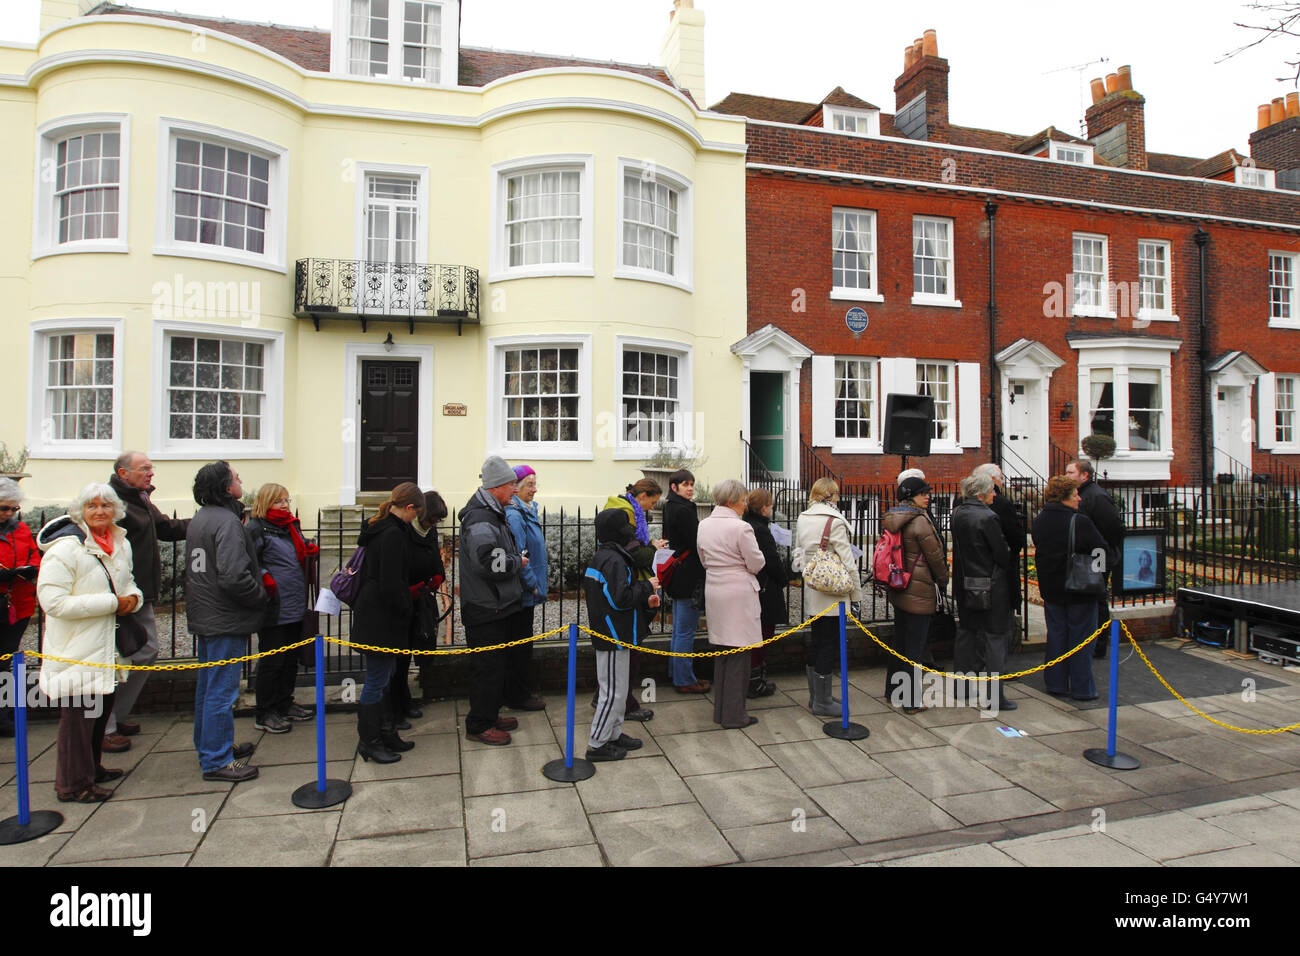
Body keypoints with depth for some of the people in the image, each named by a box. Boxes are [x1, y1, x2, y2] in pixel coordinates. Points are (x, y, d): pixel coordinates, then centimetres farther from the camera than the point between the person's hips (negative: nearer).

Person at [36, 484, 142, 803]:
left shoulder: (121, 544, 7)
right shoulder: (65, 548, -17)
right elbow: (53, 601, -23)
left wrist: (132, 597, -2)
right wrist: (112, 602, -22)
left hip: (105, 645, 8)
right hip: (76, 650, -8)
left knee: (101, 708, 19)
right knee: (78, 714, -1)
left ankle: (90, 767, 37)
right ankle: (72, 784, 14)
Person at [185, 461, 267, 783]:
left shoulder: (198, 519, 12)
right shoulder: (227, 522, -19)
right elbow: (234, 577, -28)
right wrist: (261, 596, -12)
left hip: (204, 617, 10)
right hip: (226, 620, -10)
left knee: (207, 685, 20)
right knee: (222, 690, -2)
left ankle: (209, 746, 34)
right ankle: (217, 761, 6)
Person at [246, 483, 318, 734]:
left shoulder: (291, 526, 15)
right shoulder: (257, 529, -10)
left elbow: (301, 552, 28)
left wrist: (311, 550, 9)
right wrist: (265, 578, -25)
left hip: (295, 607, 8)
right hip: (273, 609, -8)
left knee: (291, 658, 17)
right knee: (272, 661, 0)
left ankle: (285, 704, 31)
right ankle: (264, 715, 12)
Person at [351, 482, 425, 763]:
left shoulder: (380, 528, 11)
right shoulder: (393, 534, -21)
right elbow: (390, 585, -23)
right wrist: (407, 611, -9)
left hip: (373, 613, 10)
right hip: (381, 619, -10)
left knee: (383, 676, 18)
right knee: (377, 681, 2)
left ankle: (386, 734, 30)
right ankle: (369, 742, 15)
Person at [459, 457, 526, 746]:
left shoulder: (491, 513, 13)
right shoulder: (480, 519, -22)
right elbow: (489, 562, -30)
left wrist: (513, 559, 8)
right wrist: (518, 561, -15)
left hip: (496, 604, 10)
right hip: (485, 607, -10)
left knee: (494, 663, 19)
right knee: (488, 665, 0)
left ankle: (490, 714, 32)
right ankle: (479, 725, 12)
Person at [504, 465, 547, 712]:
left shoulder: (528, 511, 12)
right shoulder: (514, 515, -19)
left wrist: (540, 583, 17)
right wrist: (534, 585, -17)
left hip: (526, 592, 10)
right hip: (522, 592, -10)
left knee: (522, 642, 16)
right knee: (520, 643, 1)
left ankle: (521, 692, 27)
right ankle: (517, 696, 13)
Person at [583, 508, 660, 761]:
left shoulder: (599, 557, 12)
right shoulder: (614, 560, -20)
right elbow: (620, 598, -26)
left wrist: (645, 601, 10)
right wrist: (647, 586, -13)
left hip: (606, 634, 11)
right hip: (613, 637, -11)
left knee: (616, 689, 20)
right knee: (613, 691, -1)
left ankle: (613, 734, 30)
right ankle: (596, 744, 8)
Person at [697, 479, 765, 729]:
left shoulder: (704, 525, 6)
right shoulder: (741, 527, -16)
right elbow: (756, 564, -10)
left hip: (714, 590, 7)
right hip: (739, 593, -7)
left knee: (722, 652, 17)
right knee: (739, 655, 1)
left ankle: (720, 710, 25)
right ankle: (734, 715, 8)